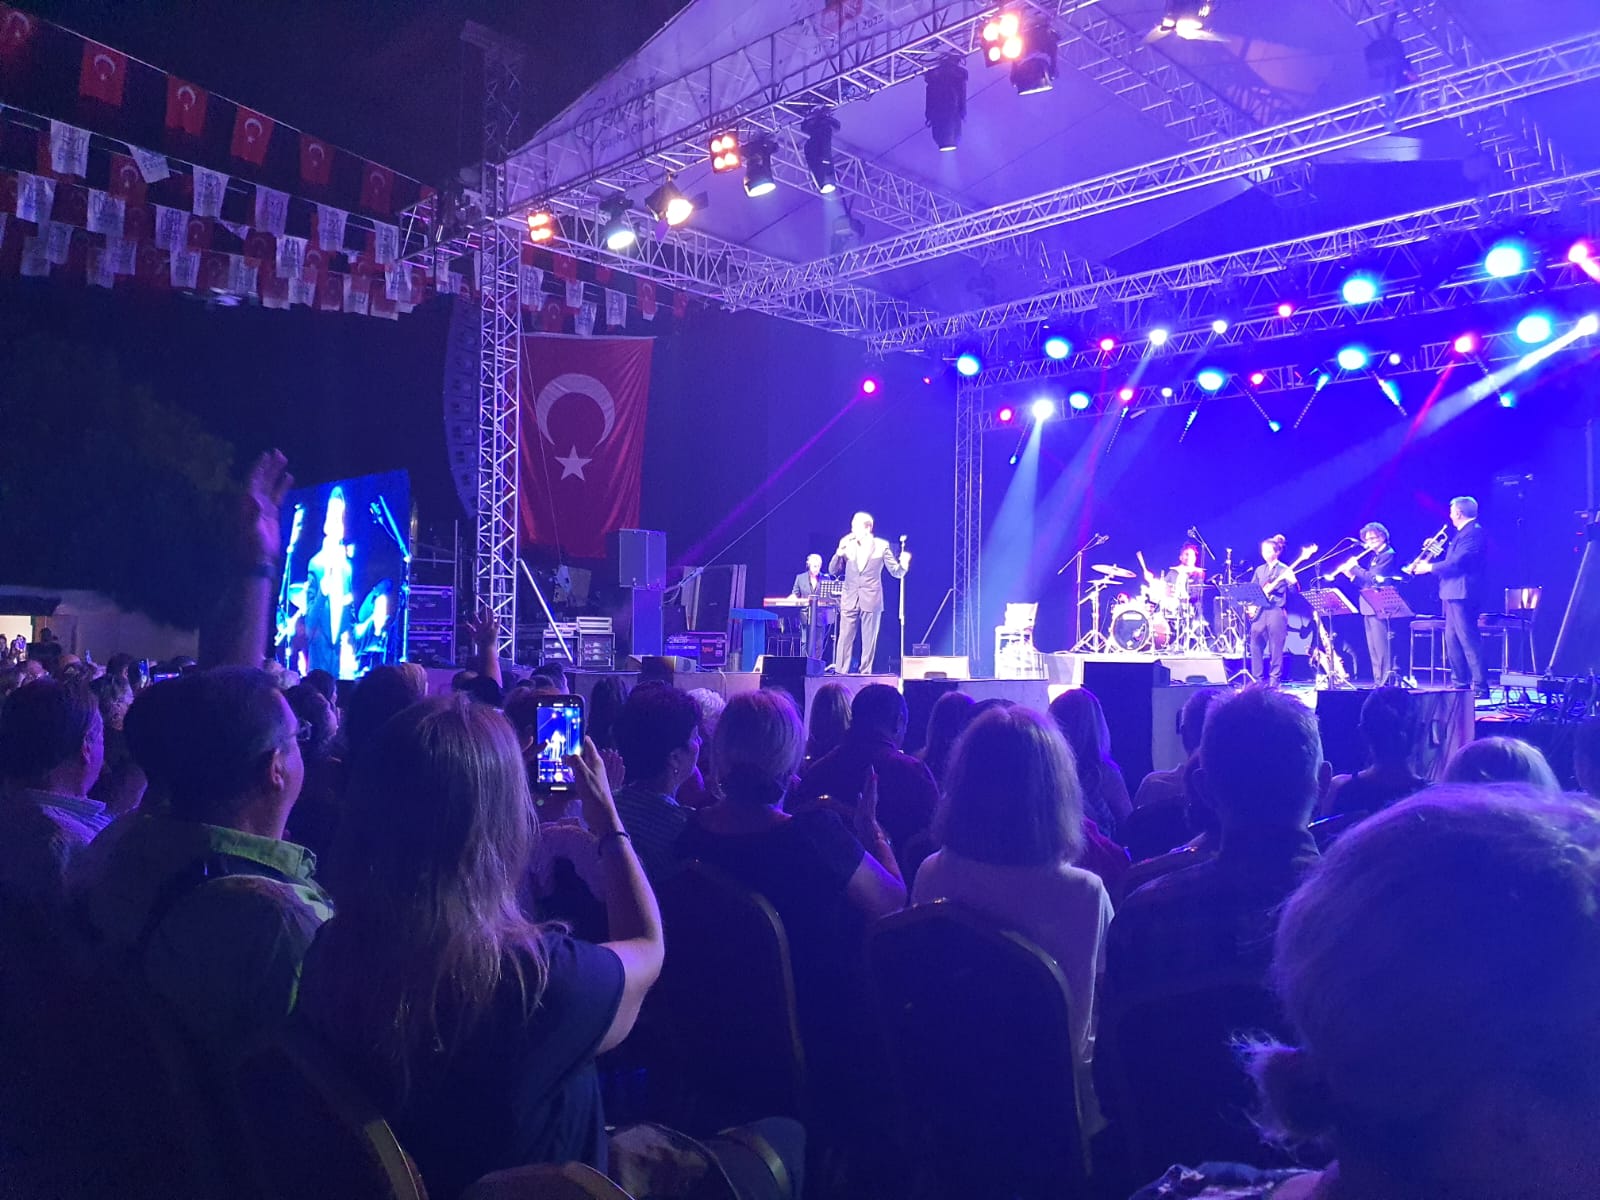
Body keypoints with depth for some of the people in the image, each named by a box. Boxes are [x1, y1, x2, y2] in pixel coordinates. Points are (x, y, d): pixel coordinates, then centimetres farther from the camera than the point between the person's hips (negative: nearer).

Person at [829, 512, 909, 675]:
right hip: (849, 600, 2)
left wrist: (903, 564, -21)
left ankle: (865, 673, 10)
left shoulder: (881, 546, 1)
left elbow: (896, 572, 1)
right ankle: (840, 673, 3)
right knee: (844, 638, -1)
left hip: (871, 600, -2)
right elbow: (832, 571, 8)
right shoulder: (848, 545, 7)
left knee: (869, 640, 2)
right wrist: (839, 553, -9)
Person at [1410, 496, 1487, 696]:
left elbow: (1457, 562, -20)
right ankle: (1460, 682, 17)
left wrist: (1430, 567, -10)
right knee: (1452, 640, 12)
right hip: (1452, 593, 11)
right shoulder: (1464, 533, 20)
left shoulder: (1474, 533, -12)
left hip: (1462, 594, -11)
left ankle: (1480, 686, -9)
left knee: (1468, 640, -10)